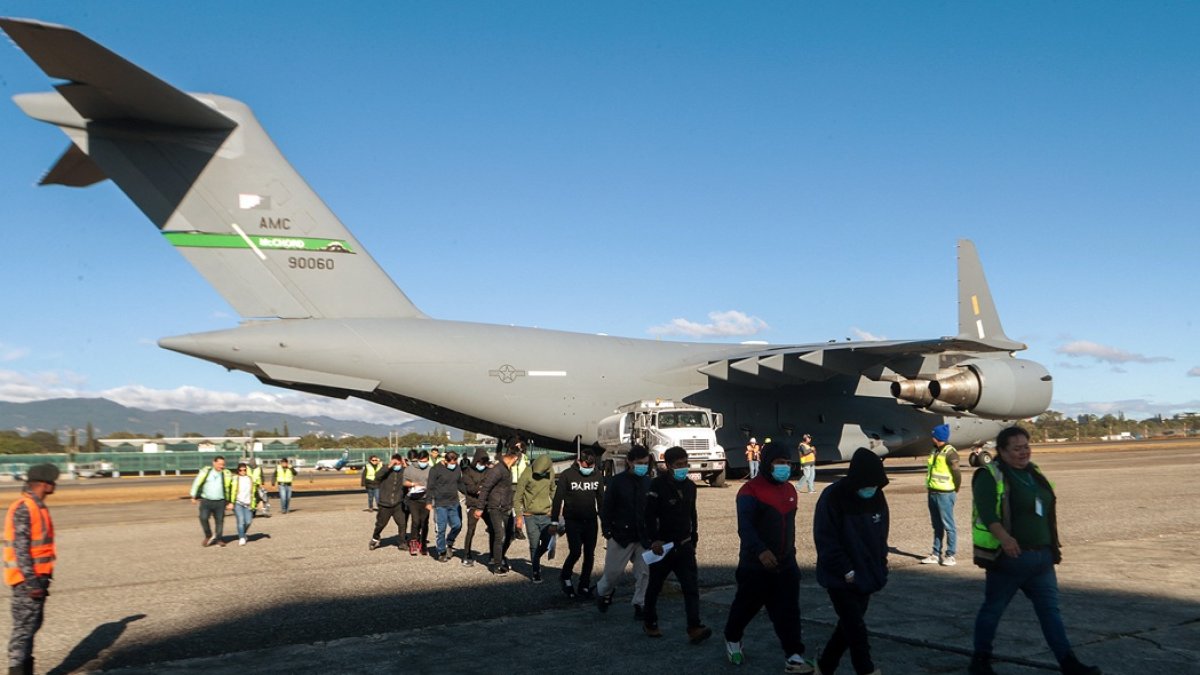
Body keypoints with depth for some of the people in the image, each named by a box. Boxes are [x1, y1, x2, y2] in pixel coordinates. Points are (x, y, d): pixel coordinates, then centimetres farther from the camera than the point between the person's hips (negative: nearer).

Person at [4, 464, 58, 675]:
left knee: (32, 625, 15)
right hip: (26, 579, -10)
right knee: (24, 626, -5)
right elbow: (20, 549, -21)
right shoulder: (23, 509, -17)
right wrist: (31, 582, -22)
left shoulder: (38, 506, 13)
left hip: (37, 577, 10)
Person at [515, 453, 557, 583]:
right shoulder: (527, 475, -11)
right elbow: (517, 498, -7)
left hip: (546, 515, 4)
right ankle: (536, 572, 14)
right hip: (531, 516, -4)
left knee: (546, 545, 5)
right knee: (534, 546, -2)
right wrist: (519, 516, -11)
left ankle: (535, 560, 33)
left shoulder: (550, 473, 2)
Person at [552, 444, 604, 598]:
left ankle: (584, 587, 17)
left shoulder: (596, 477, 5)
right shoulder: (567, 475, -8)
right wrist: (555, 521, -8)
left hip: (591, 522, 4)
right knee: (575, 552, -10)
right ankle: (565, 577, 17)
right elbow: (558, 499, -6)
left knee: (589, 555, 5)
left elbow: (601, 500, 13)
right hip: (572, 521, -4)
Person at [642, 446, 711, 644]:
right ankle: (649, 622, 30)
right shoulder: (658, 485, -14)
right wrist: (654, 540, -25)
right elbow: (650, 515, -18)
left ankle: (694, 628, -14)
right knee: (655, 586, 11)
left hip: (684, 545, 5)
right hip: (661, 545, -4)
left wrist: (693, 536, 17)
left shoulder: (690, 486, 7)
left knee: (691, 586, -9)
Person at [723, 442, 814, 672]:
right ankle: (732, 640, 35)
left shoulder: (789, 490, 9)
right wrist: (760, 551, -41)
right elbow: (745, 526, -27)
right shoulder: (750, 490, -15)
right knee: (746, 606, 11)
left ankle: (793, 656, 5)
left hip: (785, 564, 5)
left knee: (788, 611, 1)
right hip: (755, 564, -5)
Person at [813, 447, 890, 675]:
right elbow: (825, 541, -17)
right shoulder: (833, 498, -19)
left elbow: (881, 536, 12)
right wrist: (846, 571, -18)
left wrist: (880, 568, 3)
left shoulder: (877, 498, 0)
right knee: (856, 629, -5)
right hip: (840, 579, -6)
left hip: (867, 577, 6)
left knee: (849, 626, 14)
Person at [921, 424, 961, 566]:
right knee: (937, 526, 14)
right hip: (933, 493, 9)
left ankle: (950, 555, 5)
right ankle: (936, 554, 20)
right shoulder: (935, 451, 13)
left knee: (948, 526, -1)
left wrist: (955, 490, -3)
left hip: (944, 494, -9)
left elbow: (957, 473, -15)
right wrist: (929, 487, 12)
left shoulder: (950, 453, -14)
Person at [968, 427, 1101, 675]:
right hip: (1008, 557, -7)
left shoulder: (1034, 473, 13)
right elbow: (986, 512, -24)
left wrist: (1053, 543, 22)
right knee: (993, 609, 5)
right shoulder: (990, 476, -11)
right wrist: (1003, 537, -37)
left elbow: (1047, 511, 23)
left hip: (1041, 558, 7)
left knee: (1050, 610, 8)